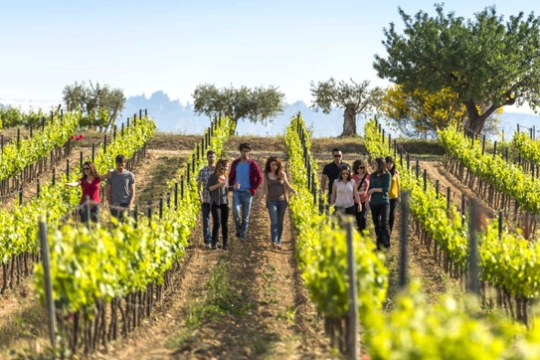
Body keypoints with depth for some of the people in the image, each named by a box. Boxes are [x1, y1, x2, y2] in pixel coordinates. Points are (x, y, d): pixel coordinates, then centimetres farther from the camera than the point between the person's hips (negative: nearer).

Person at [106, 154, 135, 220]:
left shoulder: (130, 175, 4)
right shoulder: (111, 175, 7)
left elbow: (132, 192, 6)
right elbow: (108, 191, 10)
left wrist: (130, 204, -6)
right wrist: (109, 204, 0)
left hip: (125, 204, -1)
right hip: (114, 205, 1)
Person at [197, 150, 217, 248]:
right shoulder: (203, 171, 2)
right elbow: (199, 185, 2)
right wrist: (200, 196, -13)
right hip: (205, 199, -1)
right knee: (206, 220, 1)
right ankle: (208, 241, 6)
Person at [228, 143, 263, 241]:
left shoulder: (252, 165, -2)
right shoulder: (235, 163, 7)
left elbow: (259, 178, -1)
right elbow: (231, 177, 16)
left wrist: (253, 189, -9)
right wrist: (230, 187, 1)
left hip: (247, 193, -1)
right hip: (236, 192, 1)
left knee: (245, 215, 1)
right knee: (235, 211, -18)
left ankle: (242, 235, 8)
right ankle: (239, 229, 4)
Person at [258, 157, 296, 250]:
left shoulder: (282, 174, 2)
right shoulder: (266, 175, 3)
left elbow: (287, 185, 10)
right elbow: (264, 188, 11)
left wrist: (293, 190, -8)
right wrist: (260, 198, 1)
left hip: (282, 200, 1)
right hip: (271, 201, -1)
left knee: (280, 222, 5)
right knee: (274, 222, -14)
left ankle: (279, 242, 14)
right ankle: (274, 242, -23)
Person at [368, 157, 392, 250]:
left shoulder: (387, 175, -5)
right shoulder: (372, 175, 9)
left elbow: (386, 188, -12)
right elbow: (370, 189, 13)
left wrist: (375, 189, -12)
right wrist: (367, 200, 7)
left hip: (384, 202, -5)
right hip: (374, 203, 5)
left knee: (384, 223, -11)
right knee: (376, 223, 9)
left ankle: (387, 244, -10)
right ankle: (379, 243, 19)